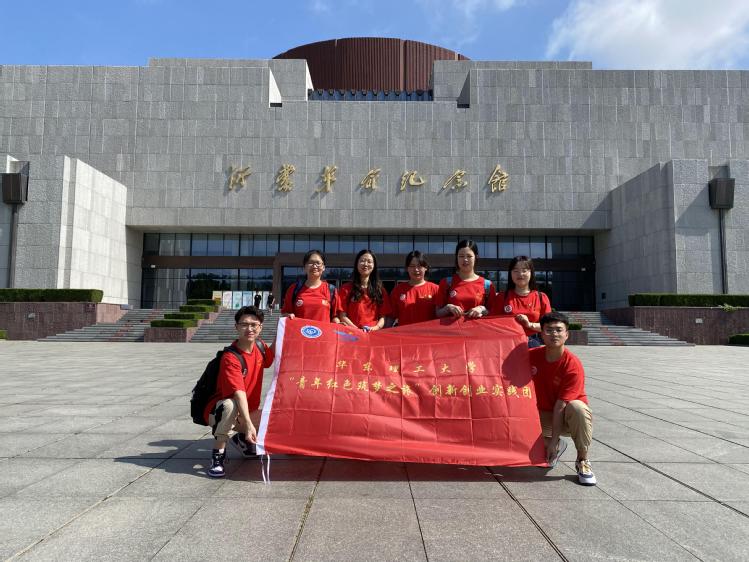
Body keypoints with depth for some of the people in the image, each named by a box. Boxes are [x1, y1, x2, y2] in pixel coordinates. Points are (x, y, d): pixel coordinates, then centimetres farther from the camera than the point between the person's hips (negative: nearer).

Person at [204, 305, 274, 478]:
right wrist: (249, 424, -47)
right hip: (219, 412, -7)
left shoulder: (260, 347, -4)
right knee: (229, 405, -40)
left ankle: (239, 437, 18)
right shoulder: (230, 358, -26)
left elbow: (272, 357, 20)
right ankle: (218, 454, -19)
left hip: (248, 412, 7)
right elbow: (239, 392, -36)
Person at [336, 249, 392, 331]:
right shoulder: (346, 288, 10)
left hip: (375, 333, 1)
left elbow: (383, 316, 11)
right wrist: (357, 330, -10)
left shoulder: (380, 290, 15)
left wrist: (376, 327, -8)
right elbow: (342, 316, 3)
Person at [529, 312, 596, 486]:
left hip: (566, 415, -4)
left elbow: (560, 406, -24)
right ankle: (558, 446, 10)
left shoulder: (573, 365, -22)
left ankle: (582, 461, -14)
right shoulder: (532, 355, -10)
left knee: (577, 407, -38)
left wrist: (553, 440, -24)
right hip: (543, 415, 4)